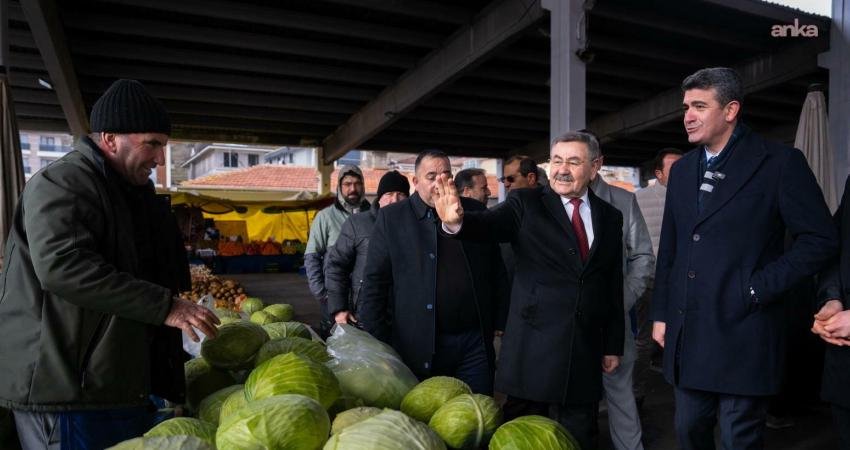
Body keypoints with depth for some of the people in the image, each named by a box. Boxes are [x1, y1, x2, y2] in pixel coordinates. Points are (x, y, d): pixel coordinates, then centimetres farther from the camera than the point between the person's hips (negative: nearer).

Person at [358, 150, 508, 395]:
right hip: (419, 346, -2)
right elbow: (374, 281, -2)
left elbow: (497, 272, 12)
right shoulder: (391, 217, -1)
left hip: (475, 341, 3)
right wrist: (377, 344, -6)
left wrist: (499, 324, 9)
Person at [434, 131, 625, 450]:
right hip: (532, 349, -3)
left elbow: (614, 286, 11)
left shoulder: (610, 216, 9)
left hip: (585, 352, 3)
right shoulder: (527, 203, -2)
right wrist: (458, 220, -43)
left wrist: (613, 344, 11)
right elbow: (490, 226, -20)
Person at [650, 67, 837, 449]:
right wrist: (660, 313, 11)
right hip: (685, 333, 5)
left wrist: (758, 288, -13)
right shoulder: (682, 170, 11)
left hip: (741, 334, -5)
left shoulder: (780, 162, -5)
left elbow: (820, 240, -6)